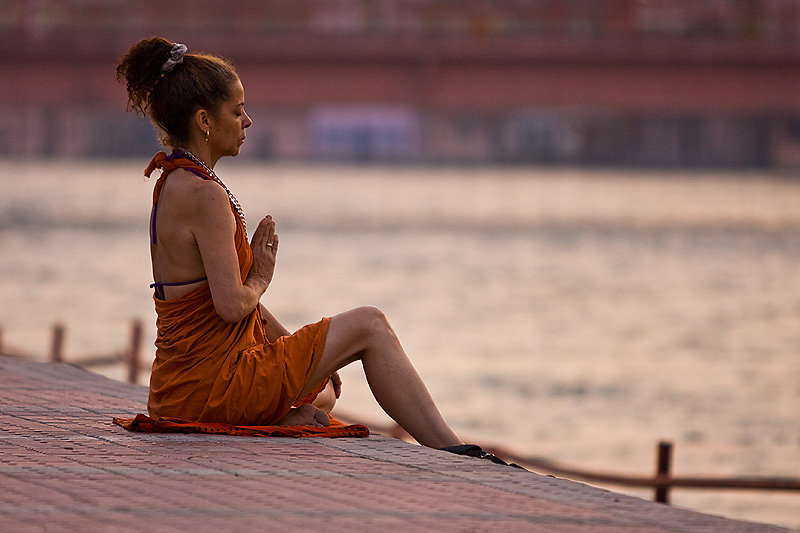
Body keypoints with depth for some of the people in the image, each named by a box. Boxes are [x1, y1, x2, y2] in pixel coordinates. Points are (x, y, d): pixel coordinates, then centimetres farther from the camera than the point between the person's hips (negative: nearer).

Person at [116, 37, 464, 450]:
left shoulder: (173, 184, 14)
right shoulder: (203, 194, -18)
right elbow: (233, 304, -25)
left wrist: (310, 360, 17)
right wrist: (260, 278, -1)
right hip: (212, 384, -10)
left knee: (323, 396, 35)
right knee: (369, 325, 1)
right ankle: (453, 453, -3)